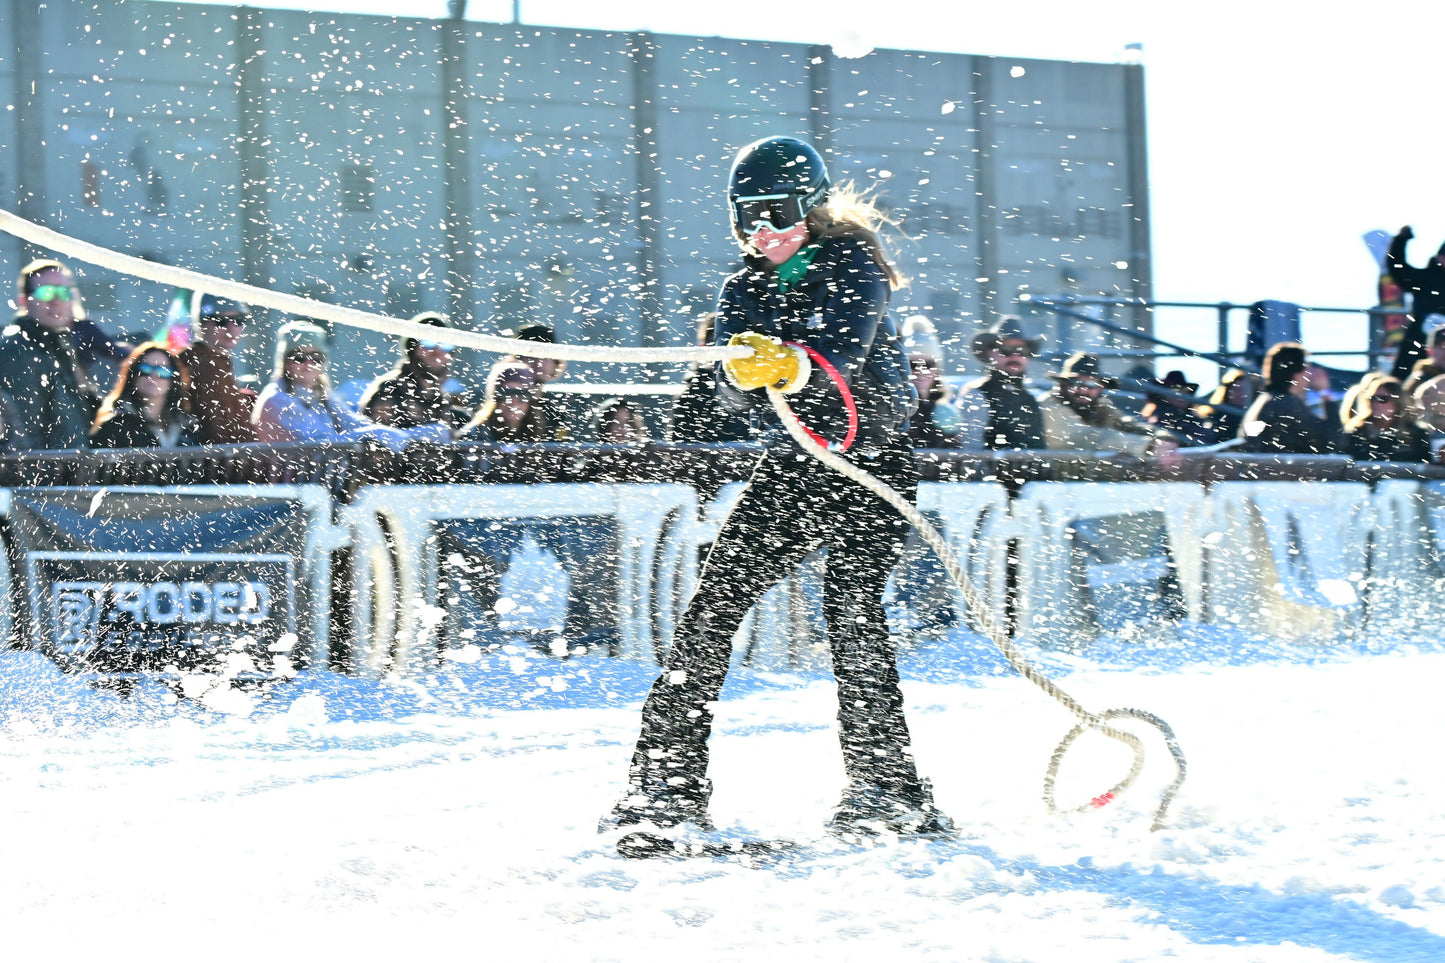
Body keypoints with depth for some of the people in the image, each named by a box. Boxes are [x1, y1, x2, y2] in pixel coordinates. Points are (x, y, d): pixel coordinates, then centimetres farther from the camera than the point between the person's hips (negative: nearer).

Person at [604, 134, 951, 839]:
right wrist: (741, 369, -30)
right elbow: (736, 395, -5)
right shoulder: (744, 290, 10)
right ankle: (669, 783, -4)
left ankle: (887, 788, -16)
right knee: (713, 604, -6)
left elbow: (842, 354, -25)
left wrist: (794, 363, -48)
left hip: (872, 465, -5)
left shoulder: (851, 264, -5)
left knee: (851, 607, -20)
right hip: (790, 468, 5)